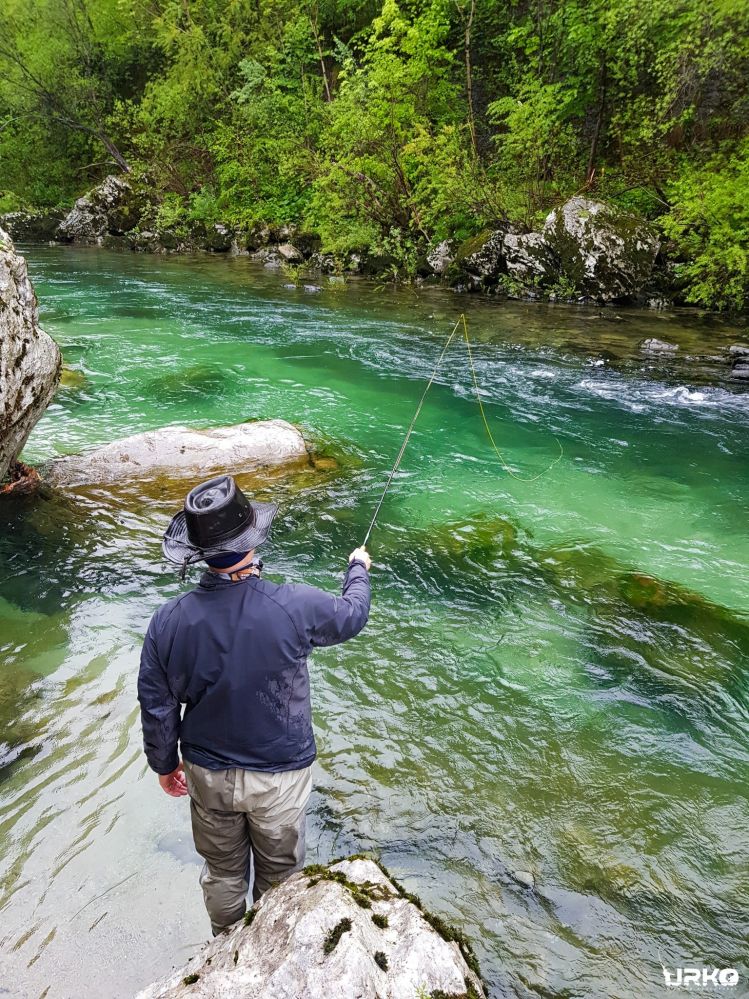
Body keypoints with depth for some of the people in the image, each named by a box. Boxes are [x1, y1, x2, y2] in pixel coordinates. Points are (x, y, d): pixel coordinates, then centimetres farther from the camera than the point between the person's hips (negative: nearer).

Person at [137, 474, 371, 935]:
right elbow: (352, 615, -4)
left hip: (208, 774, 3)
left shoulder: (168, 621, -19)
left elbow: (157, 707, -6)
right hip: (281, 775, -2)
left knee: (222, 871, 26)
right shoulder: (294, 606, -26)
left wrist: (165, 764, 13)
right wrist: (359, 567, 17)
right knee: (278, 874, 23)